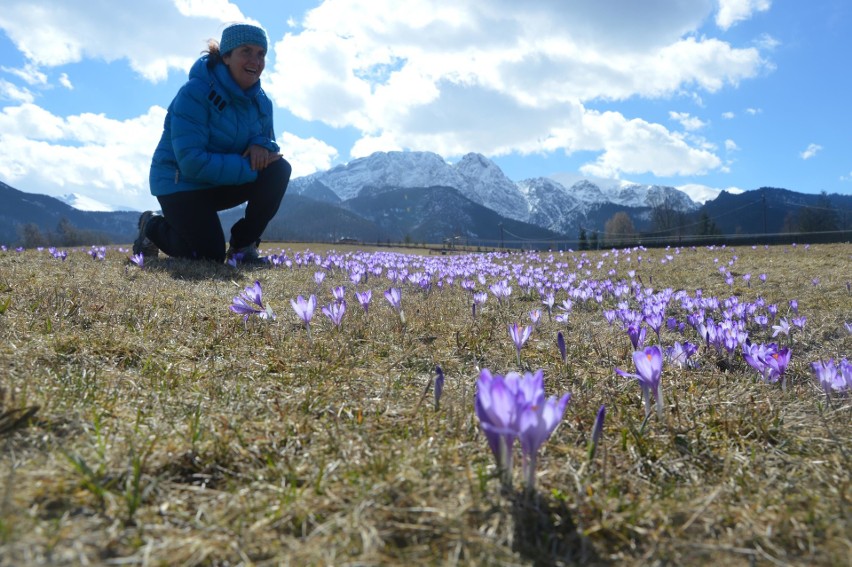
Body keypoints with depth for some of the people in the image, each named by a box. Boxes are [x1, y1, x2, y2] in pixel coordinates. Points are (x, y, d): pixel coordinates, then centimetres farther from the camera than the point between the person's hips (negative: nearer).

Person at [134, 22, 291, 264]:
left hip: (221, 184, 6)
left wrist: (261, 145, -22)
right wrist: (250, 167, -31)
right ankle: (153, 227, 13)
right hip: (181, 184, -6)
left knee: (278, 169, -17)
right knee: (210, 256, -20)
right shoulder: (195, 93, -22)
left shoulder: (260, 100, -1)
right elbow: (192, 163, -29)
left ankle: (243, 245, -6)